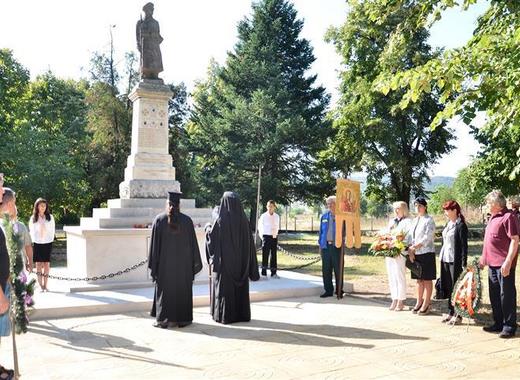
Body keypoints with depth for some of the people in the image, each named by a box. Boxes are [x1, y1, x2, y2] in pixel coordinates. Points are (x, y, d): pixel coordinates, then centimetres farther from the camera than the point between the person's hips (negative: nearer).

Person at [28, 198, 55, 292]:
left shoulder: (50, 217, 5)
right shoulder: (33, 218, 4)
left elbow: (52, 230, 8)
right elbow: (31, 231, 7)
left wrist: (51, 239, 0)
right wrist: (34, 241, -1)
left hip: (47, 243, 0)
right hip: (37, 243, 0)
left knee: (46, 264, 0)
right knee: (39, 264, 0)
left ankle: (45, 285, 5)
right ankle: (40, 285, 5)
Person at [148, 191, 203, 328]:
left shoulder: (159, 219, -6)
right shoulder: (187, 220, -5)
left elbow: (154, 243, -5)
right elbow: (193, 243, -2)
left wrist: (153, 265, 1)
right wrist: (195, 263, 6)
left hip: (164, 262, 0)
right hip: (183, 263, 0)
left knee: (164, 290, 9)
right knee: (182, 290, 10)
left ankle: (163, 319, 11)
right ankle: (182, 319, 14)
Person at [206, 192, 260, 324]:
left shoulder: (220, 222, -15)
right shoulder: (244, 221, -4)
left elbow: (211, 241, -8)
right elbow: (250, 244, -1)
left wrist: (208, 231, 15)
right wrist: (252, 270, 7)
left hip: (224, 262, -3)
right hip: (240, 262, 4)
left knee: (224, 288, 7)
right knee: (240, 288, 13)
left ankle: (224, 315, 11)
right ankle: (242, 314, 20)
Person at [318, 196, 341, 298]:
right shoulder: (324, 217, 12)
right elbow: (321, 231, 15)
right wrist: (320, 243, 11)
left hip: (337, 246, -4)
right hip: (326, 246, 4)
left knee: (338, 270, 3)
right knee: (326, 269, 6)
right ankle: (328, 290, 16)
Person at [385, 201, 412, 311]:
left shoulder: (407, 221, -3)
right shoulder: (391, 221, 19)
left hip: (400, 253, -7)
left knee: (400, 277, -4)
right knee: (391, 277, 9)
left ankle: (401, 301, 4)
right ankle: (394, 300, 16)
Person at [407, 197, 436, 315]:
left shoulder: (429, 220, -7)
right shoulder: (414, 220, 14)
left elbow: (427, 238, -15)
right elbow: (410, 236, 9)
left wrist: (414, 247, -17)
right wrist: (410, 251, -4)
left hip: (426, 253, -6)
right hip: (415, 254, 6)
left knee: (427, 279, 1)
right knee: (419, 279, 12)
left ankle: (426, 304, 8)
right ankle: (419, 302, 20)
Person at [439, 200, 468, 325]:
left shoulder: (461, 225, -11)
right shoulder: (448, 224, 12)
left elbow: (464, 246, -13)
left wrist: (464, 264, -15)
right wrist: (441, 256, 14)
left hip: (455, 261, -7)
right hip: (445, 259, 7)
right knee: (448, 287, 12)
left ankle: (458, 315, 8)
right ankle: (451, 312, 21)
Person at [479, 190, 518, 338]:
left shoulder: (508, 217, -15)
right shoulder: (493, 217, 14)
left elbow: (515, 241, -19)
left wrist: (508, 262, -24)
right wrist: (484, 258, 24)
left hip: (504, 265, -10)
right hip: (492, 263, 10)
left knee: (507, 295, 0)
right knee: (494, 294, 16)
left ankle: (509, 326, 11)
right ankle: (498, 323, 28)